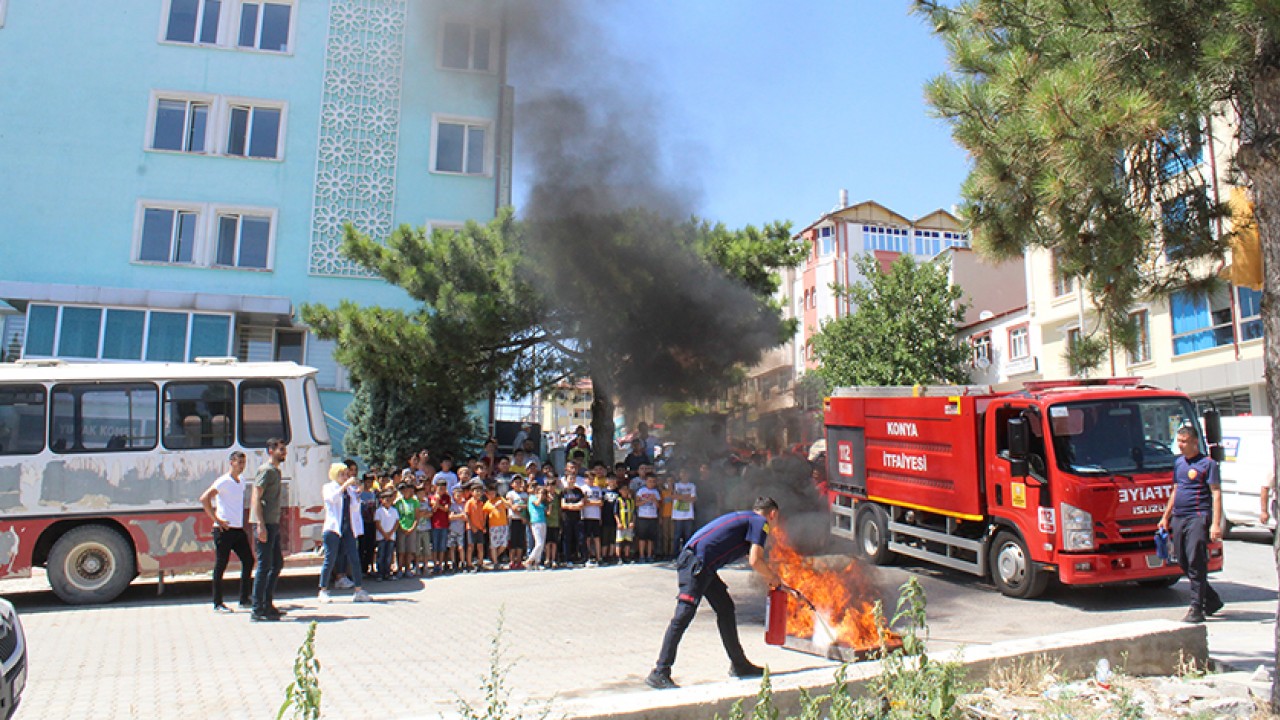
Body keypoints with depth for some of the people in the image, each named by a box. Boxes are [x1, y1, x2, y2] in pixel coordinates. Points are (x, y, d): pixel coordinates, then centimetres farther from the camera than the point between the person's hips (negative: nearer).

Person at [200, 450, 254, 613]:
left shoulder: (241, 483, 14)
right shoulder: (223, 481, -10)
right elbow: (204, 499, -18)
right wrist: (217, 519, -17)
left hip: (238, 529, 8)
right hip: (224, 529, -8)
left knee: (248, 560, 5)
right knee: (220, 566, 0)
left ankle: (244, 599, 14)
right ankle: (217, 604, 9)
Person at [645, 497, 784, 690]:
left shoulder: (747, 518, 26)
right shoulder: (760, 522, -1)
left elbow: (754, 558, 39)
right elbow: (755, 562, -9)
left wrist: (771, 575, 45)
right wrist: (773, 578, 8)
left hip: (702, 566, 10)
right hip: (696, 562, -10)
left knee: (726, 608, 17)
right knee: (684, 614, -12)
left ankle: (739, 665, 27)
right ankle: (659, 673, -11)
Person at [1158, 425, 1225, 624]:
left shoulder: (1207, 463, -5)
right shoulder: (1178, 462, 16)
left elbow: (1216, 494, -10)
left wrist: (1216, 524, -17)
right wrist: (1165, 517, 24)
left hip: (1198, 518, -7)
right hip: (1179, 518, 8)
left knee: (1196, 563, -9)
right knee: (1184, 563, 10)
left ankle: (1196, 609, -3)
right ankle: (1212, 600, 27)